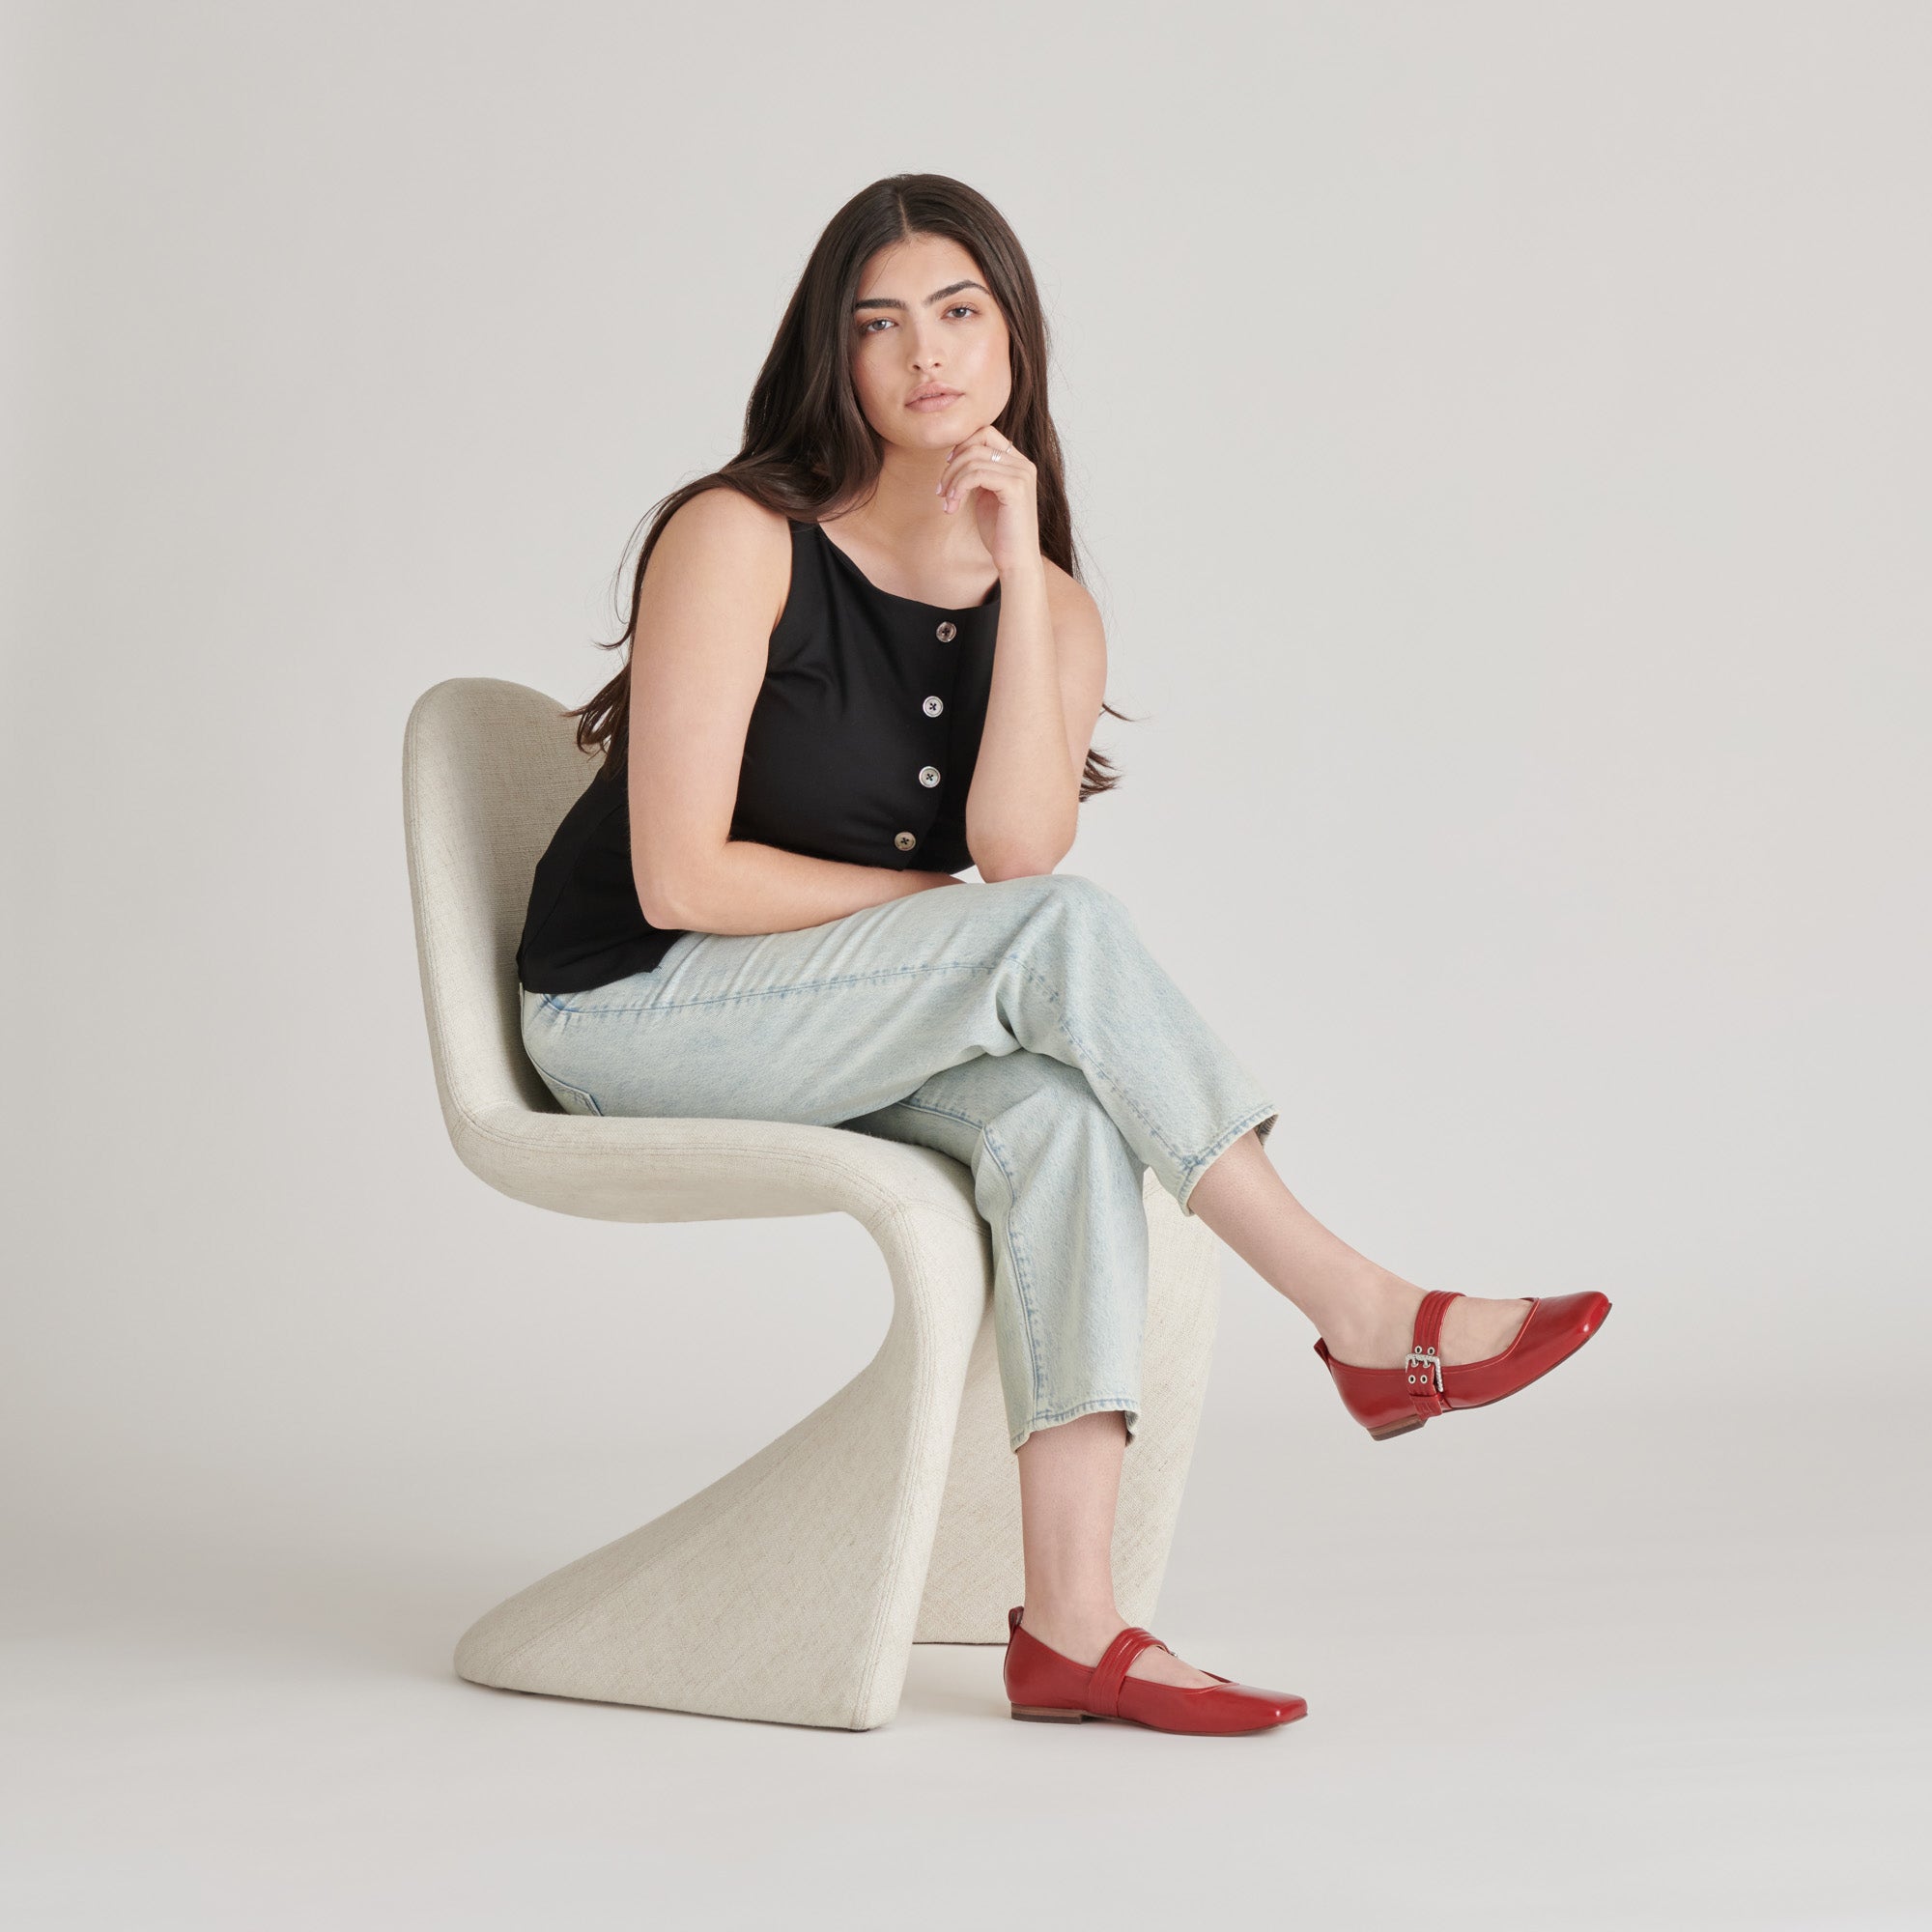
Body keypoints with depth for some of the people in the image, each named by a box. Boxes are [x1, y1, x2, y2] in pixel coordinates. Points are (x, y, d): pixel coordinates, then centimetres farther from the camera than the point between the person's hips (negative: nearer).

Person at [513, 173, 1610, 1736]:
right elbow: (679, 879, -18)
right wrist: (941, 903, -9)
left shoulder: (1051, 607, 4)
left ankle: (1071, 1621, -33)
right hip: (637, 1018, -5)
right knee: (1063, 936, -28)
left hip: (842, 1030, 6)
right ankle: (1366, 1322, -22)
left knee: (1058, 1110, -29)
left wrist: (1017, 568, -18)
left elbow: (1021, 842, -16)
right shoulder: (741, 540, -13)